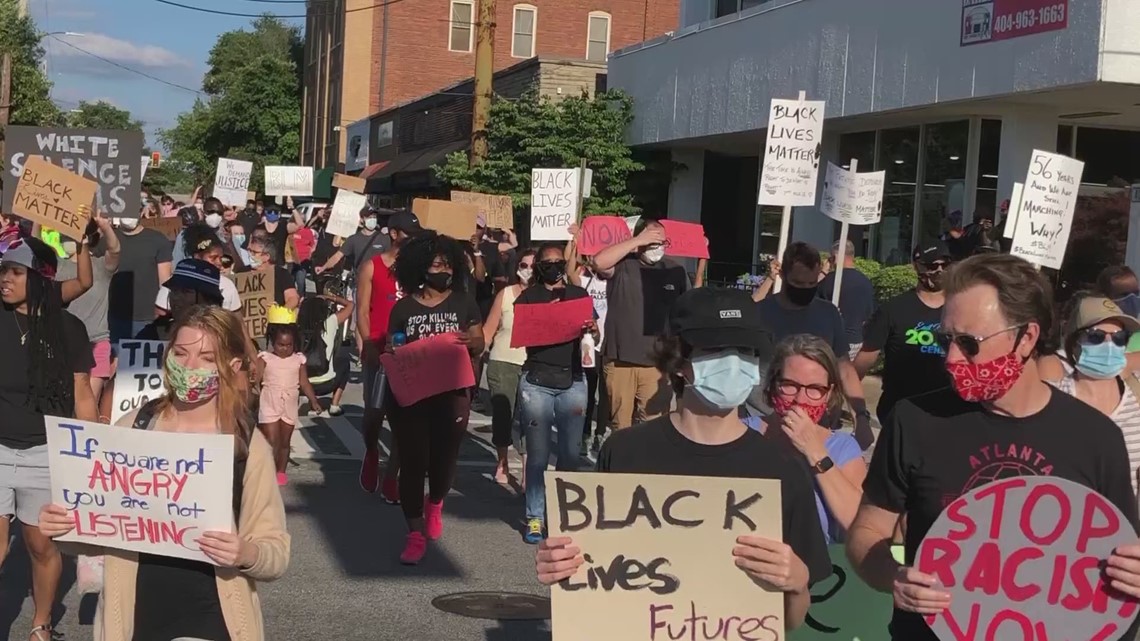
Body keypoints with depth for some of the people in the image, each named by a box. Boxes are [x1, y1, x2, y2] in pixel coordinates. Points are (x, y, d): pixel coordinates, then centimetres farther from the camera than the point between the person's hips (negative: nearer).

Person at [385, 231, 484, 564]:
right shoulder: (404, 307, 3)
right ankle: (415, 534, 4)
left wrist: (470, 342, -19)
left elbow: (480, 344, 3)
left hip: (452, 394, 1)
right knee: (412, 461, -2)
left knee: (444, 457, 9)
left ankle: (435, 505, 43)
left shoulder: (463, 302, 4)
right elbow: (391, 349, 7)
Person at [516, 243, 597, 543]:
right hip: (537, 382, -2)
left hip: (572, 381, 2)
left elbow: (595, 334, 6)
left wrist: (590, 328, -17)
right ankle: (535, 517, 6)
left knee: (570, 454, 4)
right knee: (538, 455, 0)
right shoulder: (528, 296, 6)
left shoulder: (579, 294, 12)